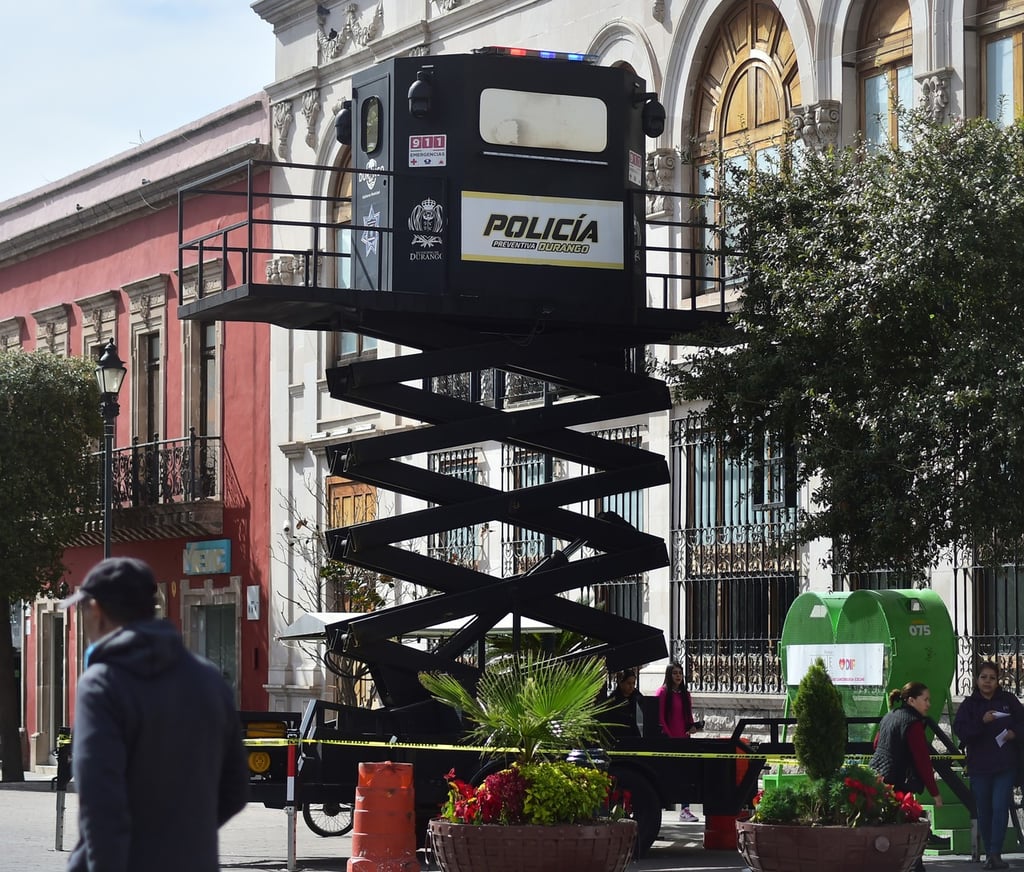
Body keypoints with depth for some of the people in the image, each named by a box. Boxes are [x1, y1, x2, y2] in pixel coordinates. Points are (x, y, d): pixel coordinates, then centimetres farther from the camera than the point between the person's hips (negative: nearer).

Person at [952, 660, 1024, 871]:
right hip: (979, 767, 1)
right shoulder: (969, 705, 2)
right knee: (984, 811, 6)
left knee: (999, 807, -12)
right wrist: (981, 721, -22)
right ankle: (989, 854, 15)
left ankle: (996, 853, -12)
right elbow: (960, 730, -9)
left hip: (1005, 766, -1)